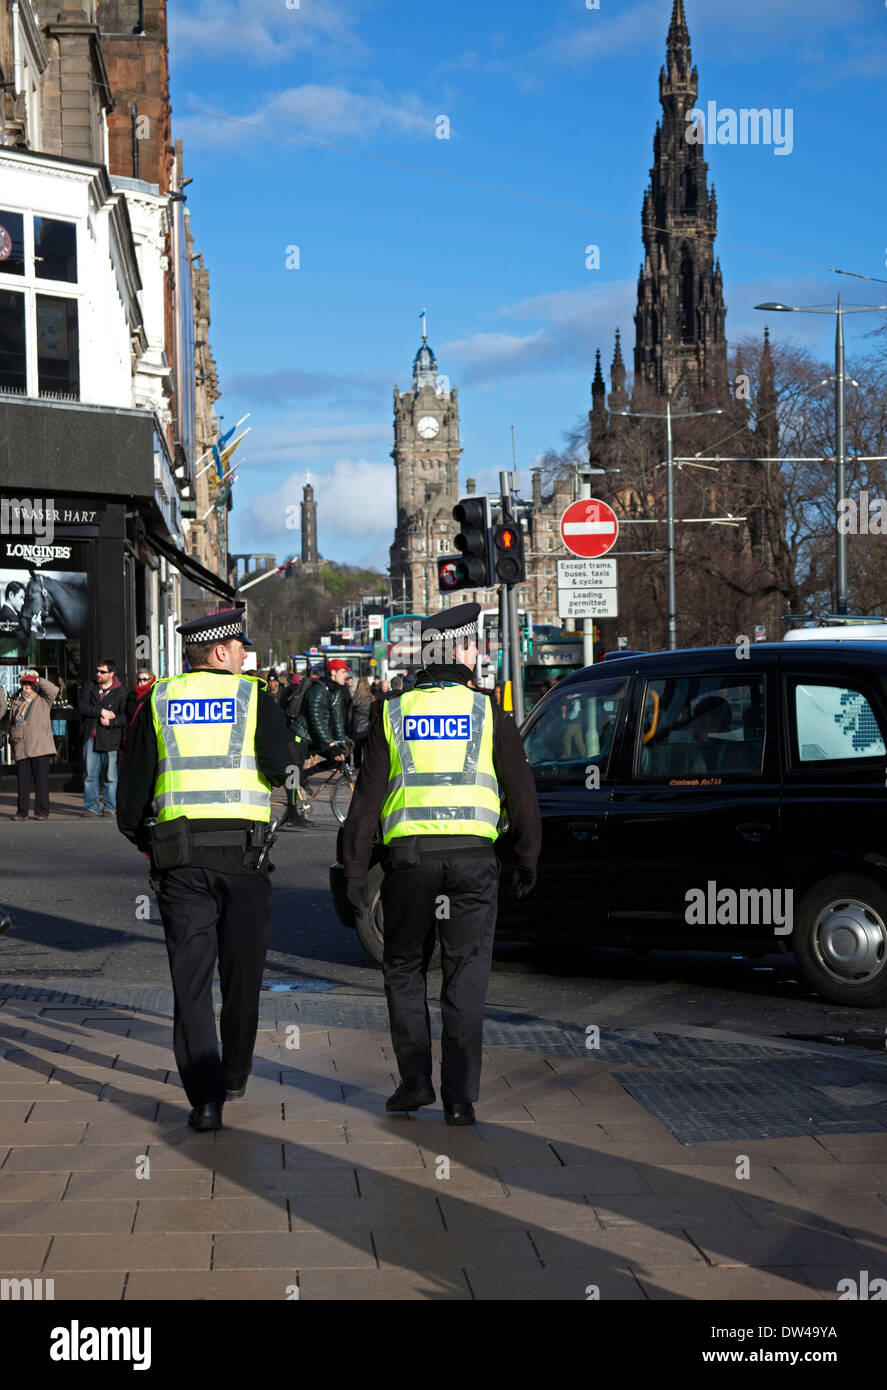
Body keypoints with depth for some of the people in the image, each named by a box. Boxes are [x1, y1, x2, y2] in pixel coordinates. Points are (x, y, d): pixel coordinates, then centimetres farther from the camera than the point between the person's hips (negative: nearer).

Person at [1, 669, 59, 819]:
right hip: (21, 749, 3)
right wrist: (12, 742, 19)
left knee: (41, 779, -5)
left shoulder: (43, 700, 7)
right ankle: (22, 811, 9)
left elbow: (54, 690, -12)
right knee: (22, 780, 3)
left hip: (40, 747, -3)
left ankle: (42, 811, -1)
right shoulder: (15, 702, 19)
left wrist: (38, 680, -6)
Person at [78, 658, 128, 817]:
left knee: (111, 776, 1)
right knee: (90, 774, 3)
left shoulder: (121, 691, 0)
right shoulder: (90, 686, 10)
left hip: (110, 738, -3)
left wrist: (110, 722, -16)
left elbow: (125, 716, -2)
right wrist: (101, 712, -10)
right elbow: (83, 707, -1)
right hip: (91, 737, 3)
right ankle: (91, 807, 8)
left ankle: (110, 807, 9)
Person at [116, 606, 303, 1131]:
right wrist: (288, 761, 8)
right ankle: (234, 1077, 29)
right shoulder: (253, 695, 1)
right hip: (242, 853, -1)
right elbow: (281, 766, -14)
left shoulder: (159, 702, 8)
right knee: (241, 975, 16)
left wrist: (145, 842, 21)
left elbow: (133, 789, 7)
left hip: (178, 857, 1)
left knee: (191, 979, 1)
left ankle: (205, 1096, -8)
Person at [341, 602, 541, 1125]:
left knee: (405, 969, 17)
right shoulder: (488, 711, 3)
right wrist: (528, 858, 12)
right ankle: (460, 1098, 1)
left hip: (409, 856, 1)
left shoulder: (394, 714, 5)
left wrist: (355, 868, 6)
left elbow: (367, 797, 2)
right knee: (466, 979, 3)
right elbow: (522, 790, 2)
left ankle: (416, 1080, 14)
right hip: (472, 856, -1)